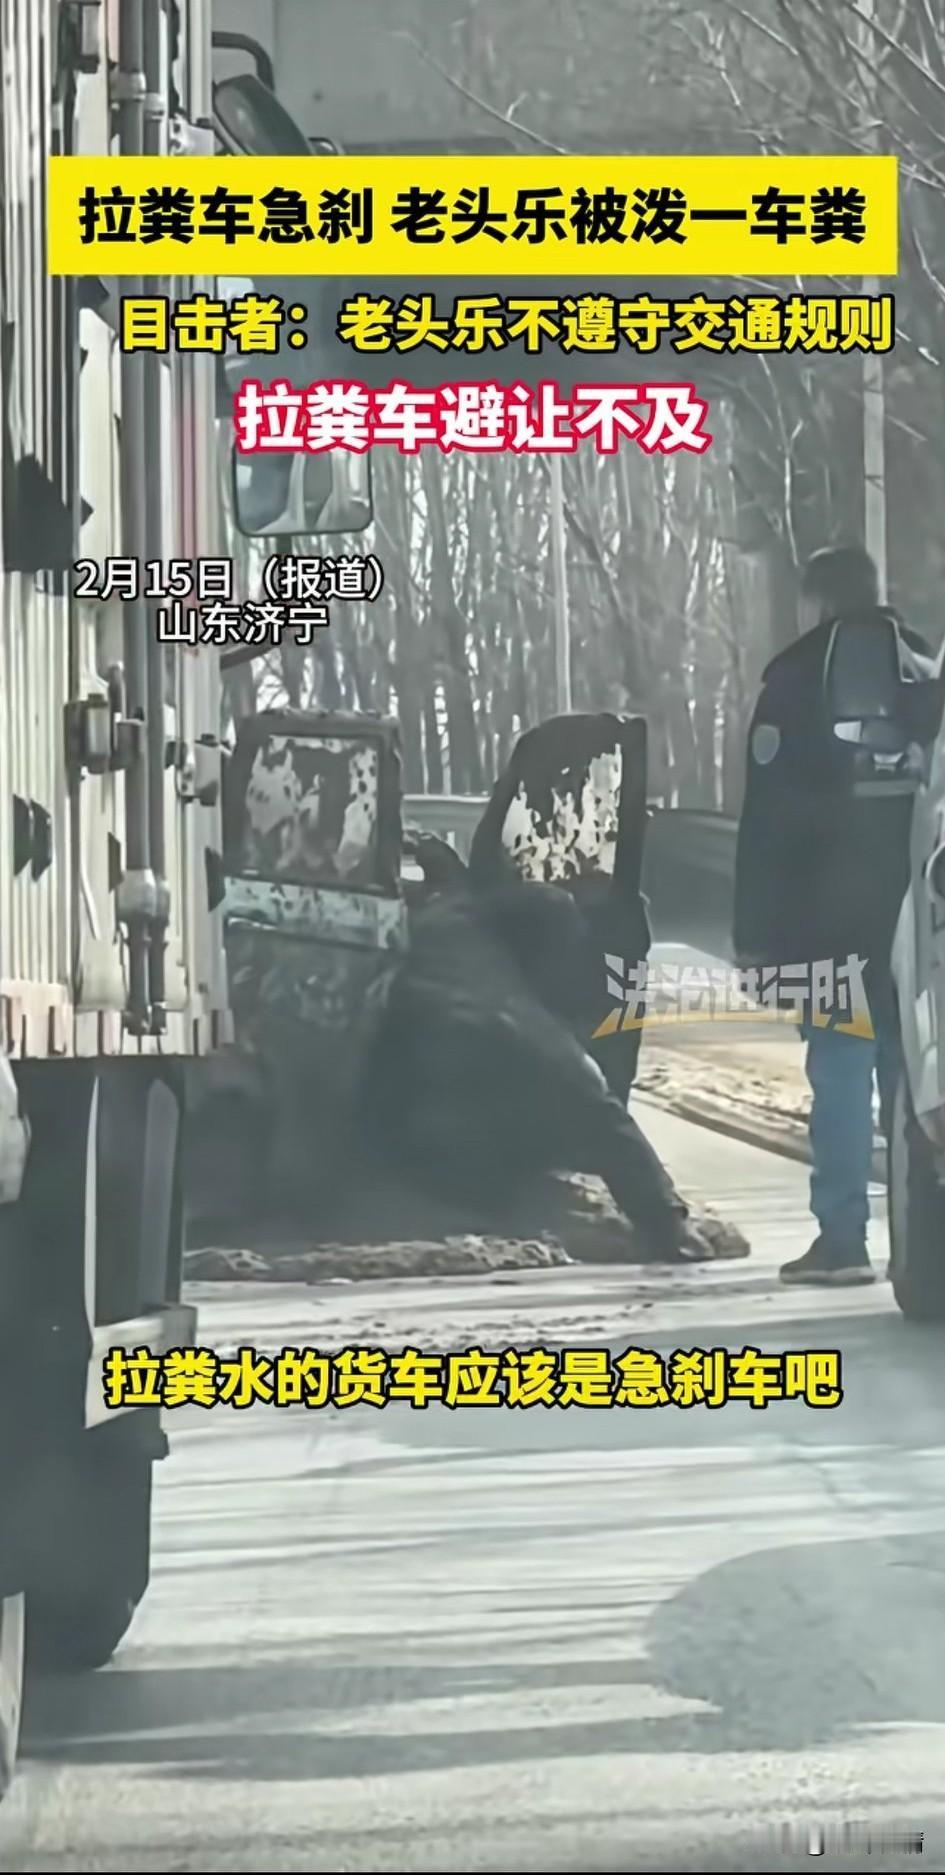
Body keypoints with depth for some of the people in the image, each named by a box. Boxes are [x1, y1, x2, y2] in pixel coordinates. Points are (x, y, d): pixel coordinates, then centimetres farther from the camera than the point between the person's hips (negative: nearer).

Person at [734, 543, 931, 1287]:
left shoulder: (797, 678, -3)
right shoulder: (921, 669, 10)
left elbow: (770, 815, -6)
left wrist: (756, 930, -4)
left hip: (839, 910, -4)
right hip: (919, 907, 4)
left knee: (842, 1072, -5)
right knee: (911, 1071, 10)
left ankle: (843, 1239, -10)